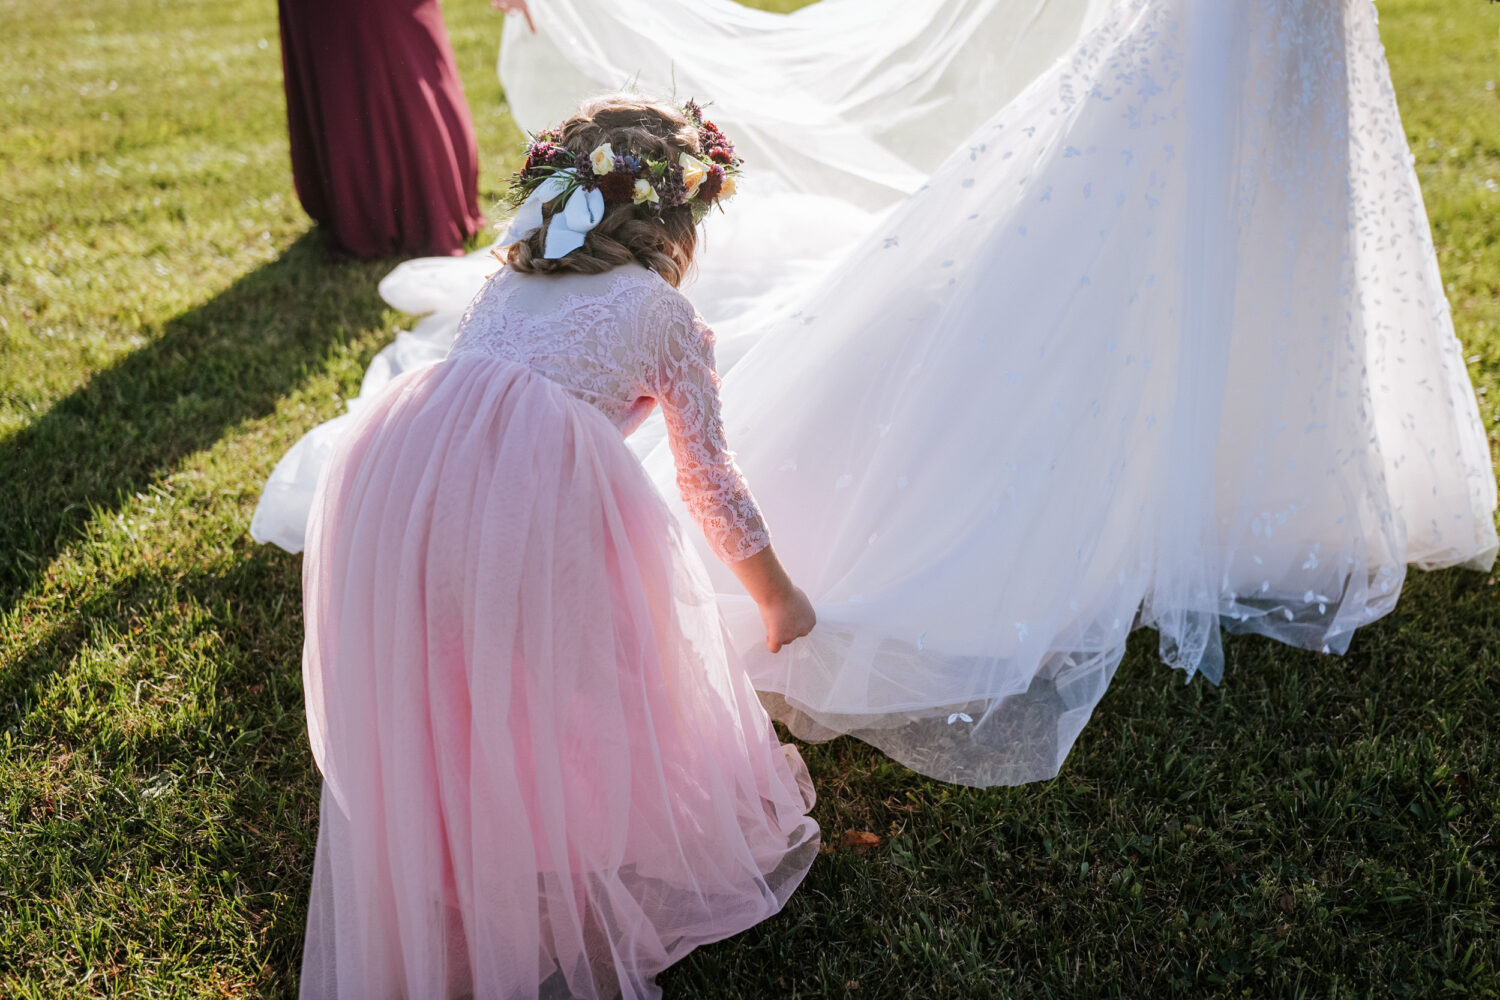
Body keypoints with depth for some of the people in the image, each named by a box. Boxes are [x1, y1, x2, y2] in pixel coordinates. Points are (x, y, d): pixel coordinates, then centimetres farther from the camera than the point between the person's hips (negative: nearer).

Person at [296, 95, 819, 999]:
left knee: (432, 701, 20)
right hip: (543, 480, -5)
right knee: (574, 691, 15)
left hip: (390, 462, 6)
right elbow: (709, 482, 21)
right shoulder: (666, 312, 19)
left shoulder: (508, 282, 33)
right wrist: (779, 597, 36)